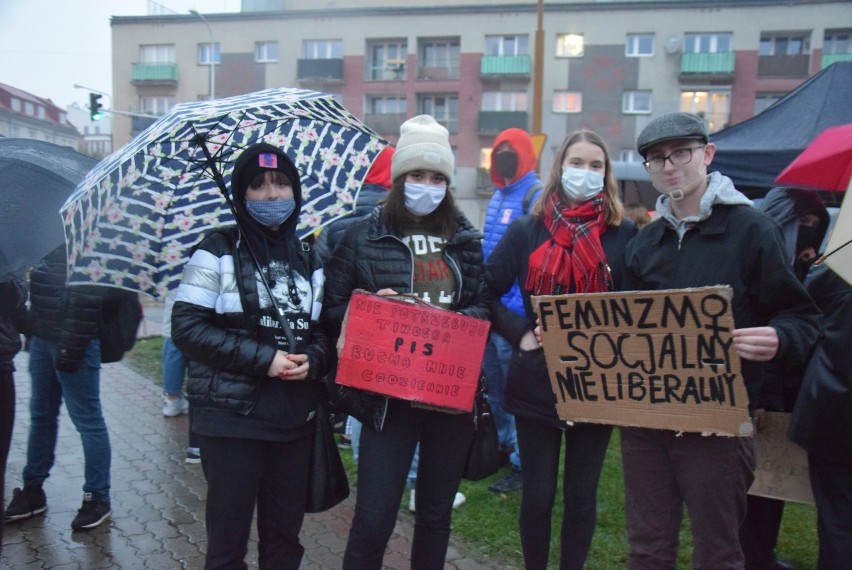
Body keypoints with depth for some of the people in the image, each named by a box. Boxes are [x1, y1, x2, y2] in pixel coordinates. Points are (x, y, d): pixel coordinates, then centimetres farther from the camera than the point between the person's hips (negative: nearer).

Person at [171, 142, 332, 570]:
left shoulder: (310, 260, 11)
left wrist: (312, 360, -10)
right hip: (231, 417, -4)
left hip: (296, 418, 4)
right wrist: (264, 358, -16)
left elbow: (326, 329, 13)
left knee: (284, 536, 14)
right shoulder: (218, 252, -2)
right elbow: (187, 327, -9)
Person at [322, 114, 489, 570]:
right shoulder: (363, 236, -1)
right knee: (373, 519, -1)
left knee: (436, 514, 17)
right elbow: (333, 309, -1)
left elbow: (483, 305, 11)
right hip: (389, 393, -3)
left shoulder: (466, 239, 8)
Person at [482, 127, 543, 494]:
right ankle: (502, 446, 35)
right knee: (493, 385, 19)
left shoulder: (536, 195, -12)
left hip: (513, 312, -9)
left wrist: (517, 306, -23)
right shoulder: (498, 195, 16)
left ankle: (521, 463, 13)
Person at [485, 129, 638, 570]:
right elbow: (487, 293, 1)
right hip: (537, 382, 0)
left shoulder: (624, 234, 0)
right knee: (537, 495, 11)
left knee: (581, 495, 13)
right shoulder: (526, 230, 0)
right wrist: (519, 334, -10)